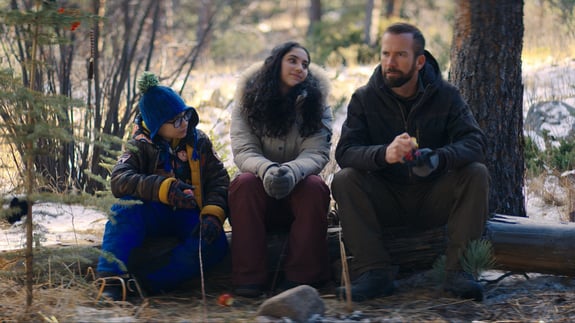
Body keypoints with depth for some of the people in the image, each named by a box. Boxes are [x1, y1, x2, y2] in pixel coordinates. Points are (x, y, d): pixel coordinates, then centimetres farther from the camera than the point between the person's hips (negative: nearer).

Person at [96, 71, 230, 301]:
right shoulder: (142, 146, -5)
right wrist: (164, 188, -37)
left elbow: (219, 181, -2)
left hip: (190, 216, 1)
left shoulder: (199, 141, 4)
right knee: (127, 206, -34)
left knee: (215, 244, -32)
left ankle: (146, 280, -40)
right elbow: (118, 180, -23)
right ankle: (110, 281, -40)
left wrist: (212, 214, -23)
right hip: (155, 217, -1)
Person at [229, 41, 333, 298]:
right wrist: (266, 169, -36)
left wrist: (291, 171, -37)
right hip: (261, 187, 0)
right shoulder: (248, 103, 0)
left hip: (298, 186, 0)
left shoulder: (316, 106, 1)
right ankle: (249, 277, -32)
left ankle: (301, 276, -28)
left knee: (315, 187, -32)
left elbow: (317, 153, -13)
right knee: (245, 183, -33)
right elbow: (243, 151, -12)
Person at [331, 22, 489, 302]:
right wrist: (384, 154, -40)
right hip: (384, 202, 0)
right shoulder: (364, 98, -4)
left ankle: (457, 271, -24)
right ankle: (375, 273, -27)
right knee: (344, 179, -25)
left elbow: (474, 142, -15)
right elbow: (344, 152, -17)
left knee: (476, 174, -24)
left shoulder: (446, 96, -3)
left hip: (433, 199, 0)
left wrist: (439, 157, -39)